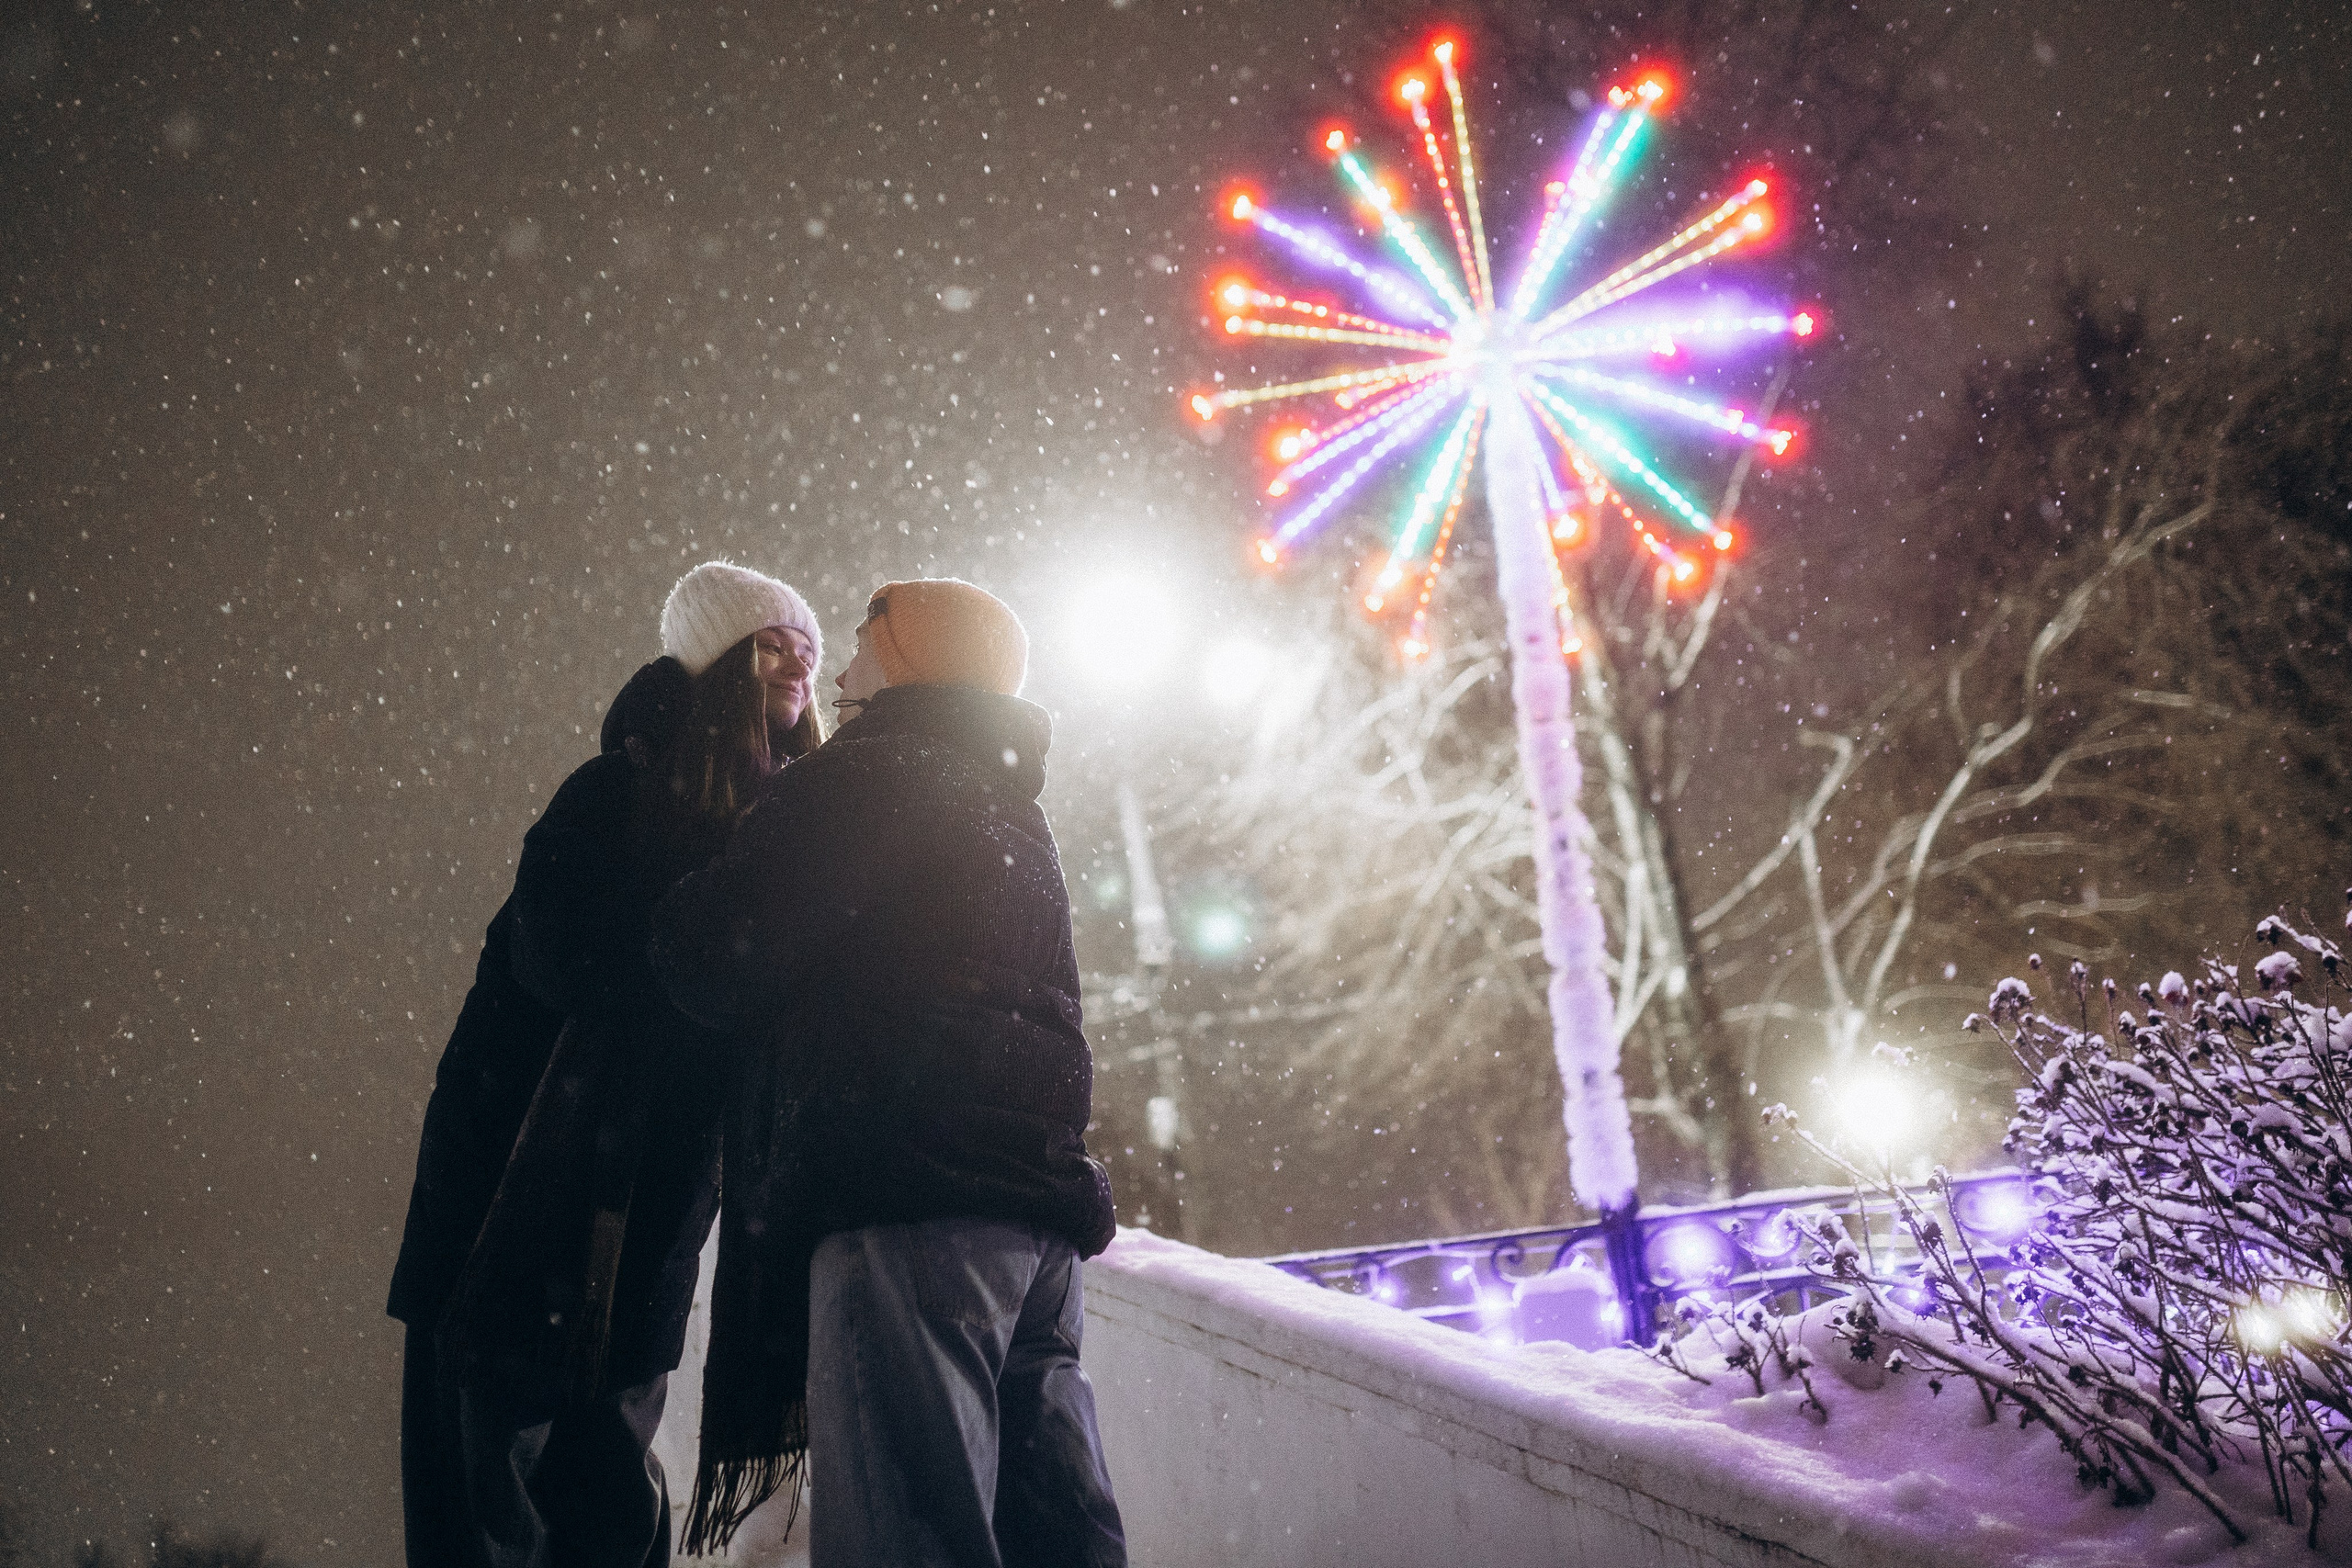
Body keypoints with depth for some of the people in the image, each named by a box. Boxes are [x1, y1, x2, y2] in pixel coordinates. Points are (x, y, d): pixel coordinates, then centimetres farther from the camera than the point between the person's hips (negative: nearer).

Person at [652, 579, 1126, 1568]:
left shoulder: (866, 776, -1)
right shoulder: (1014, 812, 25)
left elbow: (716, 963, -6)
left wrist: (679, 916, 15)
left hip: (909, 1201, -9)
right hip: (1039, 1205, 9)